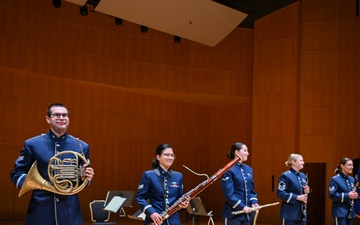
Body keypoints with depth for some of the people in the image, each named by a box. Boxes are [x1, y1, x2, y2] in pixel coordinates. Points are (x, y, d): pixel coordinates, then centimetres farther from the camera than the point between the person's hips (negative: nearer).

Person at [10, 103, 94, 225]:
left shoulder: (81, 146, 7)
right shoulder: (32, 144, 2)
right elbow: (16, 173, 6)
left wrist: (85, 178, -9)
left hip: (70, 211, 1)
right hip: (41, 209, -1)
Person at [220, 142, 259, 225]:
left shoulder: (248, 169, 10)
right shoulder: (229, 170, -12)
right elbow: (228, 193, -16)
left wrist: (254, 202, -2)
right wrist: (242, 207, -18)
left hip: (247, 213, 7)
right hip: (233, 214, -7)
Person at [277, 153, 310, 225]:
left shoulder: (303, 176, 12)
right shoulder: (285, 176, -10)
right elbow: (280, 193, -17)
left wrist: (307, 191, -4)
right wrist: (297, 197, -21)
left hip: (301, 213, 7)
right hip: (289, 213, -7)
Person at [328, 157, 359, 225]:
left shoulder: (352, 179, 12)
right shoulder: (335, 179, -9)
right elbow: (332, 195, -16)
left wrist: (355, 195, -4)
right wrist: (347, 195, -21)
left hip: (350, 212, 7)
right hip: (340, 212, -7)